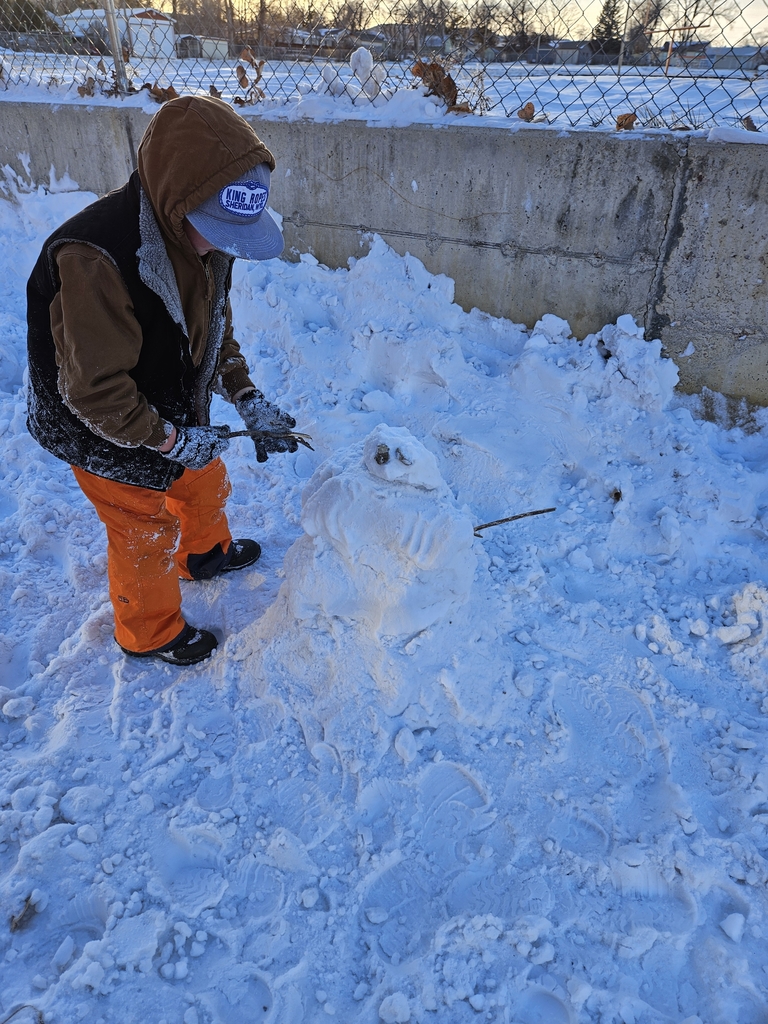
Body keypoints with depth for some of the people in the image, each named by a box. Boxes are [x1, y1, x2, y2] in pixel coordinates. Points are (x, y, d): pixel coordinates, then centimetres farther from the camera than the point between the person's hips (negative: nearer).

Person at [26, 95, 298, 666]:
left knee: (205, 482, 27)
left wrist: (248, 400, -7)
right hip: (107, 433, -7)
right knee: (146, 532, 11)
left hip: (176, 409, 7)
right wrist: (170, 441, -23)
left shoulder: (205, 236, -11)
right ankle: (149, 633, 40)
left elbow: (216, 326, 3)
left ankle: (206, 553, 60)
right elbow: (95, 391, -31)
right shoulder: (95, 260, -37)